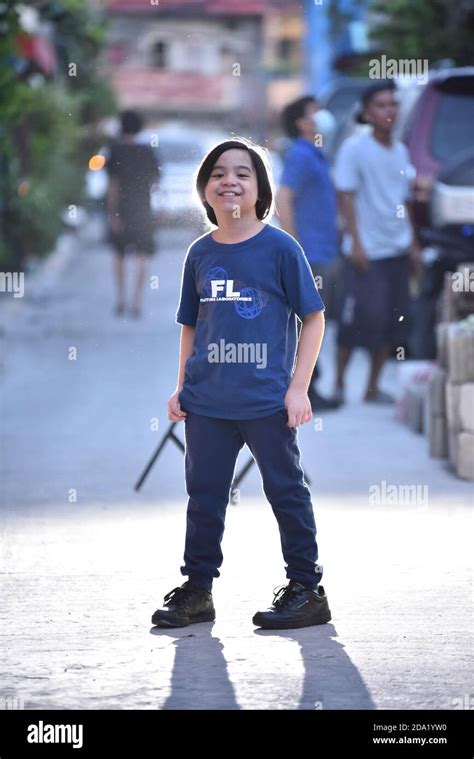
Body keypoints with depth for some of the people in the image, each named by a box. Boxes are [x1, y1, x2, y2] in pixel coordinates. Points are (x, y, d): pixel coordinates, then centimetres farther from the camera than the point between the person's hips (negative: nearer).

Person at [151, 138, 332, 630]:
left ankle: (307, 590, 13)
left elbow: (313, 318, -2)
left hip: (267, 400, -4)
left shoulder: (280, 248, -5)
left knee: (286, 491, 4)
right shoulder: (200, 254, 8)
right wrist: (182, 388, 10)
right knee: (203, 493, 10)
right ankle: (196, 591, 20)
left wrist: (298, 388, -8)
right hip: (207, 401, 4)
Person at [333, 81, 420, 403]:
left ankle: (374, 387, 16)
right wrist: (356, 243, -15)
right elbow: (347, 197, -10)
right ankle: (339, 383, 7)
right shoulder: (354, 148, -8)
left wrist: (413, 244, 15)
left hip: (397, 250, 6)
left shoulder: (400, 151, 12)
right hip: (365, 251, -6)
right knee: (357, 318, -8)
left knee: (392, 321, 6)